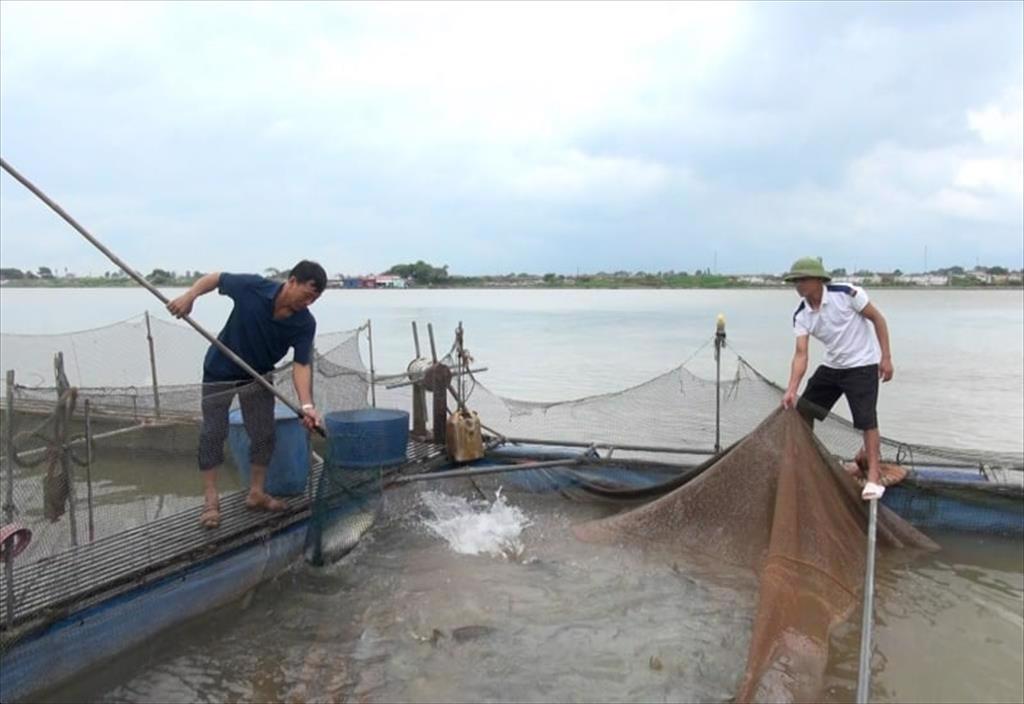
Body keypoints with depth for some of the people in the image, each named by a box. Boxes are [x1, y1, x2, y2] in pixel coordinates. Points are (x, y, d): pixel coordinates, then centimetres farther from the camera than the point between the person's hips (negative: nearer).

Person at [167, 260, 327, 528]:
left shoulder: (305, 323, -22)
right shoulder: (252, 287, -28)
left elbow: (301, 365, -25)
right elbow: (216, 278, -11)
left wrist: (307, 405, -38)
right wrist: (190, 295, -28)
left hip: (258, 376, 3)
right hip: (220, 370, -2)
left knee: (264, 434, 2)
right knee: (213, 432, -2)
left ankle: (256, 492, 19)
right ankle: (210, 499, 7)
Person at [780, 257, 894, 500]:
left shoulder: (846, 293, -21)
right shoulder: (801, 315, -9)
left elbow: (877, 318, -11)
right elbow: (801, 354, -15)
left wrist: (886, 357, -14)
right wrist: (791, 389, -26)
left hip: (862, 365, -6)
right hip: (831, 366, 6)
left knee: (866, 419, -13)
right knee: (803, 410, 6)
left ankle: (874, 476, -2)